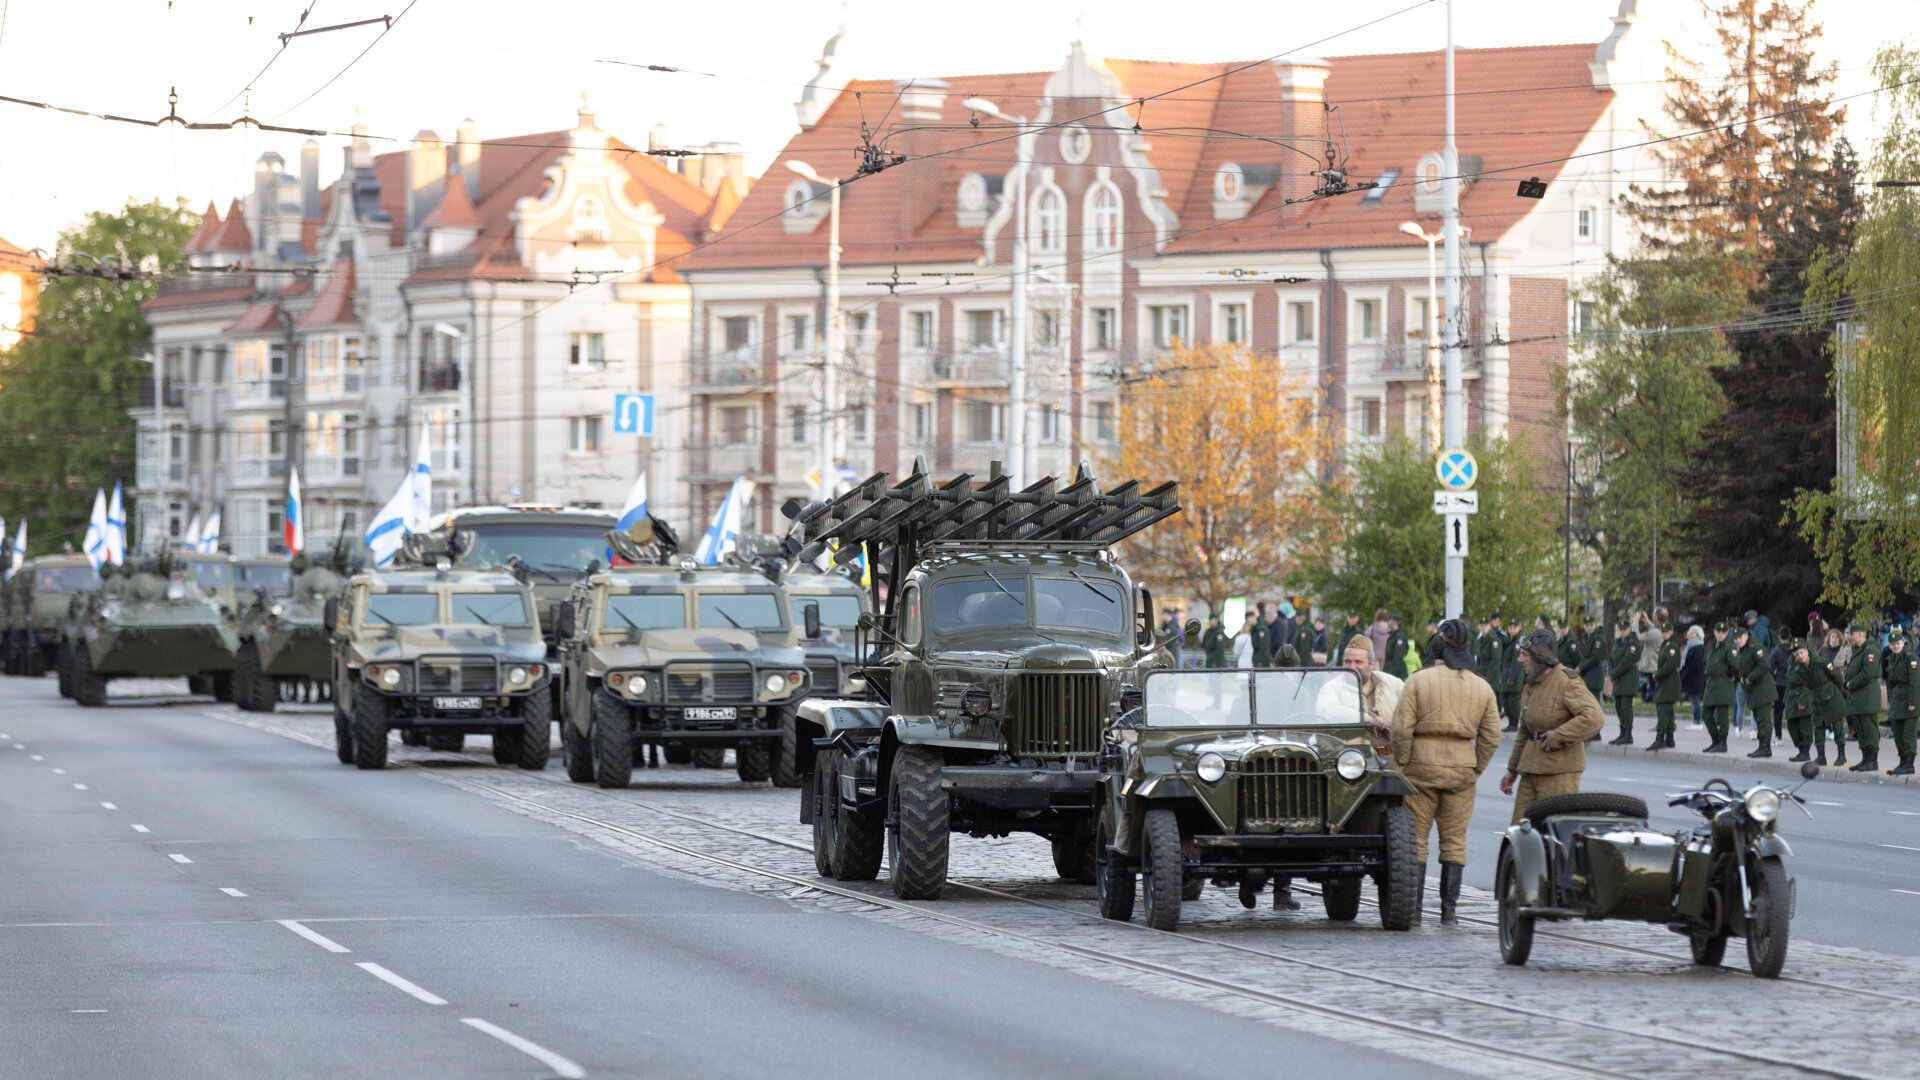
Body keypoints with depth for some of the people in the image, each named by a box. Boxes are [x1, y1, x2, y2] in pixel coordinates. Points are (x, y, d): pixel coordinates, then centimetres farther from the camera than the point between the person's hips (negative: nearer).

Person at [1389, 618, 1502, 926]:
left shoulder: (1419, 681, -6)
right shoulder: (1482, 688, 4)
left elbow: (1402, 730, -9)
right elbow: (1491, 737, 4)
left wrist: (1401, 766, 1)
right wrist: (1475, 770, 14)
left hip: (1422, 764, -2)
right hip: (1462, 767, 2)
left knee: (1416, 839, 5)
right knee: (1454, 840, 7)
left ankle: (1413, 908, 3)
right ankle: (1449, 910, 5)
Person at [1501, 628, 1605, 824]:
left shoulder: (1567, 683, -11)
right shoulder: (1531, 687, 18)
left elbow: (1594, 717, -25)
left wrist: (1559, 736, -21)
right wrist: (1512, 770, 27)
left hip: (1559, 772, -9)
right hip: (1531, 771, 9)